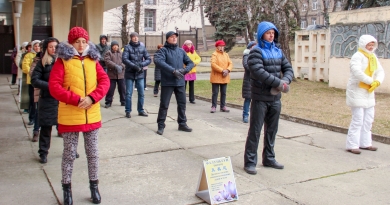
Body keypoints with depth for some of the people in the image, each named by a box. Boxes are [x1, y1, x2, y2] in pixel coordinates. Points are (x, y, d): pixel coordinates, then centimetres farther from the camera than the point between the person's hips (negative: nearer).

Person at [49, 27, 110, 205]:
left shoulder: (93, 60, 7)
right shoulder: (62, 61, -4)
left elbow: (104, 81, 1)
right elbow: (54, 87, -12)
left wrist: (92, 97, -16)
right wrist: (76, 99, -20)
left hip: (92, 115, 3)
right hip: (70, 116, -3)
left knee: (92, 152, 12)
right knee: (69, 154, 8)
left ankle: (94, 186, 25)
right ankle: (67, 188, 22)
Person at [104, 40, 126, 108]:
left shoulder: (121, 53, 12)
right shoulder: (108, 53, 2)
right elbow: (107, 61, -12)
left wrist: (121, 67, -18)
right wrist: (116, 66, -22)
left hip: (121, 74, 3)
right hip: (111, 74, -3)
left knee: (122, 89, 7)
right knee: (110, 89, -1)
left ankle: (123, 101, 19)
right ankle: (108, 102, 10)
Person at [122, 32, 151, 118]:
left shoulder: (142, 47, 4)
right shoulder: (127, 47, -4)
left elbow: (148, 59, 2)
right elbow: (124, 59, -16)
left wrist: (141, 64, -16)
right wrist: (134, 66, -24)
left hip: (140, 74, 3)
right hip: (129, 73, -2)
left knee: (141, 93, 6)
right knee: (128, 93, 2)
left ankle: (140, 110, 19)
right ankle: (128, 111, 13)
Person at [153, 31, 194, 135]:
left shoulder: (181, 51, 12)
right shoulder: (163, 50, -4)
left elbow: (190, 63, 12)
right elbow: (158, 61, -23)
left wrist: (185, 70, -10)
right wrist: (173, 70, -28)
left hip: (180, 82, 5)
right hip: (167, 82, -5)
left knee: (182, 104, 11)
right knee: (164, 105, 1)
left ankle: (182, 124, 25)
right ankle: (161, 126, 12)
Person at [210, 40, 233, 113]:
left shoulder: (226, 54, 13)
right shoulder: (214, 54, -5)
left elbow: (230, 63, 7)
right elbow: (213, 64, -18)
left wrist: (227, 70, -13)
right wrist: (222, 70, -20)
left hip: (225, 77, 5)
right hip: (216, 77, -5)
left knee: (223, 93, 10)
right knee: (215, 93, -2)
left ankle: (223, 106, 18)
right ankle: (213, 106, 6)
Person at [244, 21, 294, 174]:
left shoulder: (278, 51, 12)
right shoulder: (256, 51, -9)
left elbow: (288, 68, 10)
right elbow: (259, 72, -22)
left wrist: (285, 81, -12)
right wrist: (279, 83, -23)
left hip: (275, 98, 7)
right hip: (260, 98, -6)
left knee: (272, 130, 15)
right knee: (255, 130, -1)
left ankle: (269, 158, 29)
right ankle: (250, 162, 7)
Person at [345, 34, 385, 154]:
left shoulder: (373, 57, 14)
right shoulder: (357, 56, -13)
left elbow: (380, 72, 10)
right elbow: (357, 71, -29)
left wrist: (377, 82, -10)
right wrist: (371, 81, -24)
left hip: (369, 92, 9)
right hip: (357, 91, -9)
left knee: (368, 119, 14)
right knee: (358, 119, -10)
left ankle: (365, 143, 25)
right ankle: (352, 145, -3)